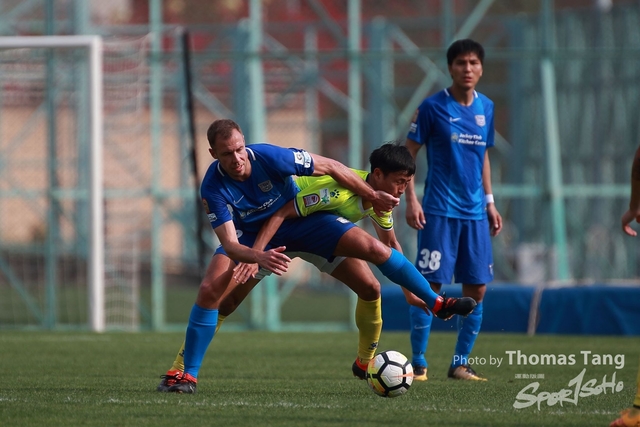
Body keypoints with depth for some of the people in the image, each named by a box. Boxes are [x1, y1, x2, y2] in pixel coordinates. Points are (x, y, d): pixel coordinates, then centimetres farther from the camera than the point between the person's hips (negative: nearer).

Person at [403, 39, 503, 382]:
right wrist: (411, 200, -11)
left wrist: (489, 201, 17)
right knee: (430, 285, -7)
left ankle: (460, 364, 13)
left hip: (475, 212, 5)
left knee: (477, 289, 3)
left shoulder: (486, 108, 10)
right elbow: (408, 154, -2)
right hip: (439, 211, -5)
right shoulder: (433, 107, -6)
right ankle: (418, 363, 1)